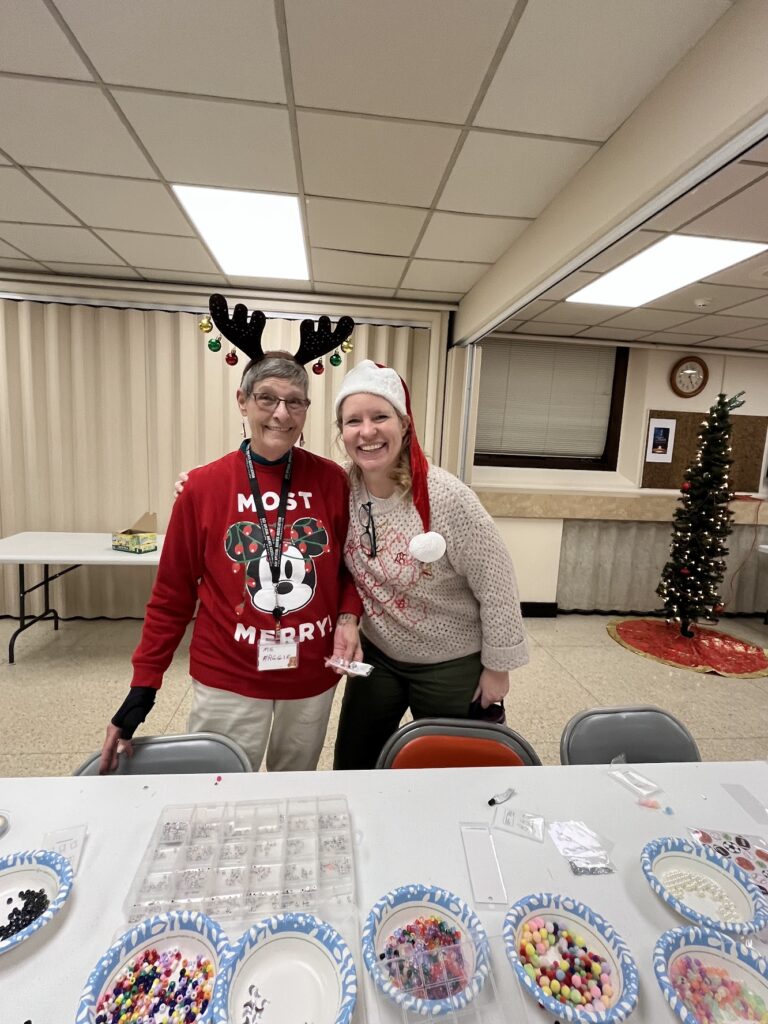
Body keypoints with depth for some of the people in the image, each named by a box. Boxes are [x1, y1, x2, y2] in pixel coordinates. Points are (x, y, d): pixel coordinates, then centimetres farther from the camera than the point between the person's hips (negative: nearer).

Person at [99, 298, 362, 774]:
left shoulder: (332, 480, -7)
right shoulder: (204, 487, -10)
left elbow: (352, 564, 5)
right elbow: (172, 595, -2)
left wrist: (348, 617, -12)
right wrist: (141, 690, -2)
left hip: (313, 678, 2)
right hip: (228, 680, -1)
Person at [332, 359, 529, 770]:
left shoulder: (446, 497, -27)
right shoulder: (344, 488, -11)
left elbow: (497, 585, -18)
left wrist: (497, 667, -10)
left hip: (452, 665, -4)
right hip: (375, 655, 5)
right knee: (351, 769, 20)